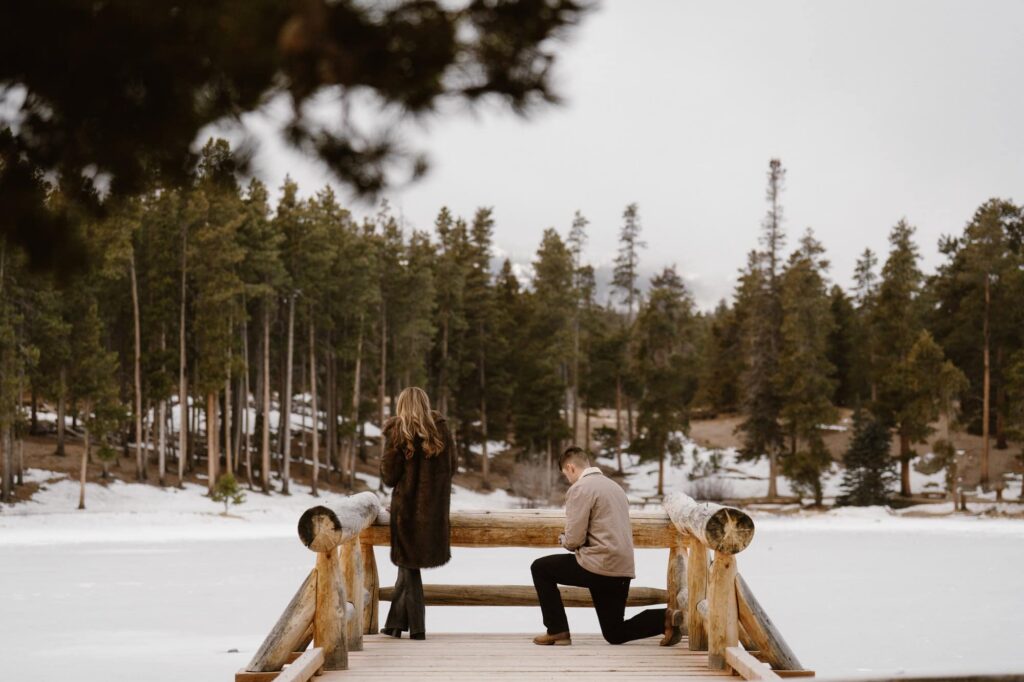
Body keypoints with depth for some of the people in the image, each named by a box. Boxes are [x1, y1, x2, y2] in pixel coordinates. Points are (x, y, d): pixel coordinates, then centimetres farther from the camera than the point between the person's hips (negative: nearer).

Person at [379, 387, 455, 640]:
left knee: (408, 565, 9)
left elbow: (389, 476, -8)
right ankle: (395, 622, 20)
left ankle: (417, 626, 8)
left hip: (407, 504, -4)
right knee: (408, 563, 16)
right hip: (435, 506, 4)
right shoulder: (441, 430, 1)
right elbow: (451, 468, 7)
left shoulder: (397, 432, -8)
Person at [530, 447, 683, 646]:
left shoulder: (579, 488, -8)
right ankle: (665, 618, -2)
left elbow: (574, 539, -14)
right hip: (623, 570, 8)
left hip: (599, 567, -8)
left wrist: (563, 540, 10)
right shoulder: (613, 485, 19)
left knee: (540, 568, 10)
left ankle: (557, 631, 7)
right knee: (615, 634, 18)